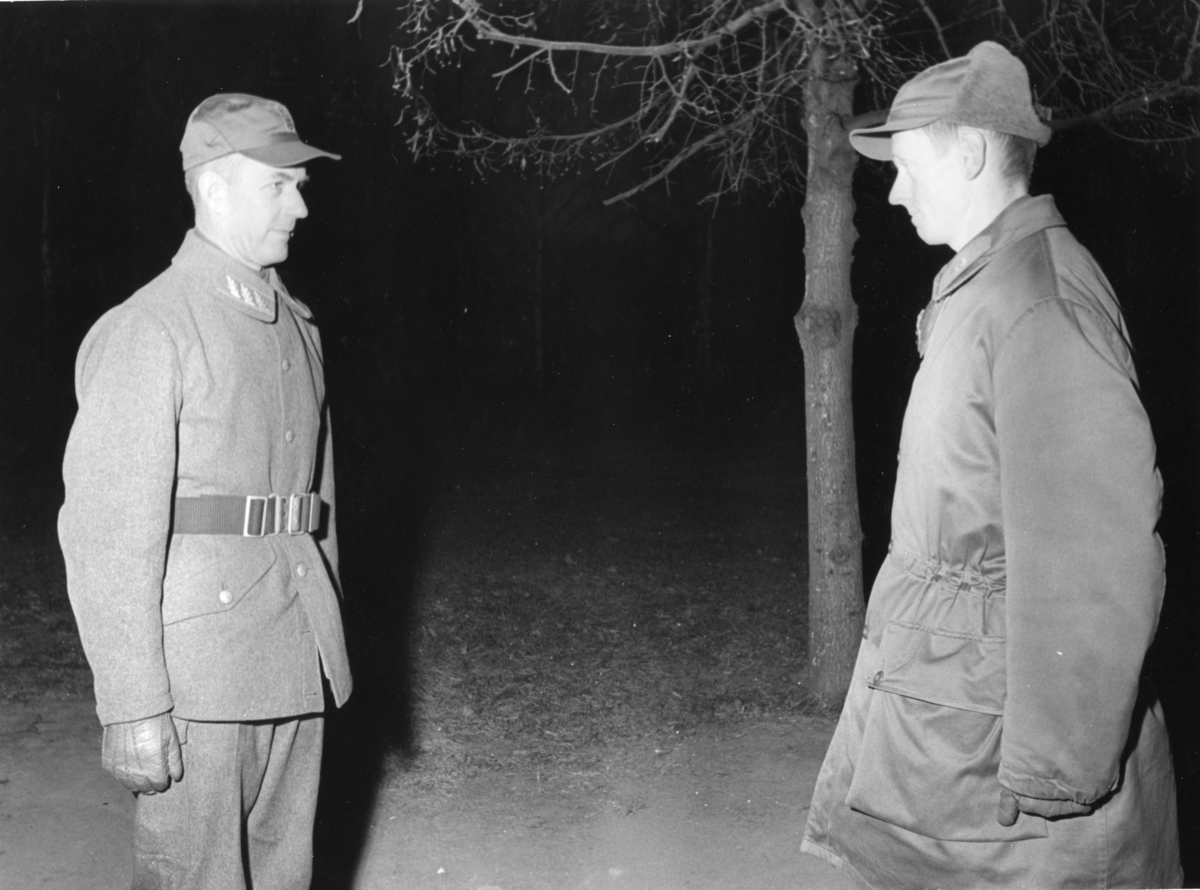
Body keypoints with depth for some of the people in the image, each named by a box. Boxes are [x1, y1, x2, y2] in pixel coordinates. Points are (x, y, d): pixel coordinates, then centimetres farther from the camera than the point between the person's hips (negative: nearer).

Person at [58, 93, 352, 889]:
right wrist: (133, 707, -16)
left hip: (297, 665, 6)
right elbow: (106, 532, -13)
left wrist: (327, 642, 13)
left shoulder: (296, 325, 12)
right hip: (201, 671, -6)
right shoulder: (147, 330, -9)